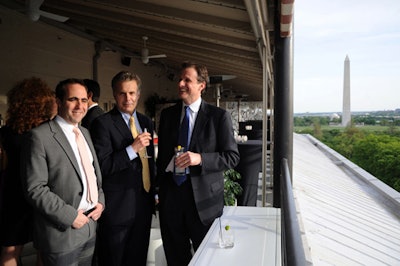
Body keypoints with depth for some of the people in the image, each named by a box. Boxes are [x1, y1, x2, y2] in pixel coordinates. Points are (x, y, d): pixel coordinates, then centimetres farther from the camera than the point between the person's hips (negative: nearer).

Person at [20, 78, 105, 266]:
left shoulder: (85, 132, 9)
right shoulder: (40, 136, -14)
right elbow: (34, 188, -16)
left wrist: (101, 200, 1)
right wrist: (70, 216, -17)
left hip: (90, 226, 7)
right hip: (61, 233, -6)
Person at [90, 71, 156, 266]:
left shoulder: (146, 122, 9)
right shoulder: (103, 123, -11)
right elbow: (101, 167, -18)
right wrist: (132, 149, -25)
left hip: (144, 204, 6)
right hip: (118, 207, -6)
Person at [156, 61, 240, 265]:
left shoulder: (219, 116, -6)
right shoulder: (167, 114, 7)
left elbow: (232, 157, -8)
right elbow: (162, 154, 14)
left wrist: (200, 158, -23)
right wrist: (160, 189, 13)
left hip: (203, 197, -3)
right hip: (170, 194, 4)